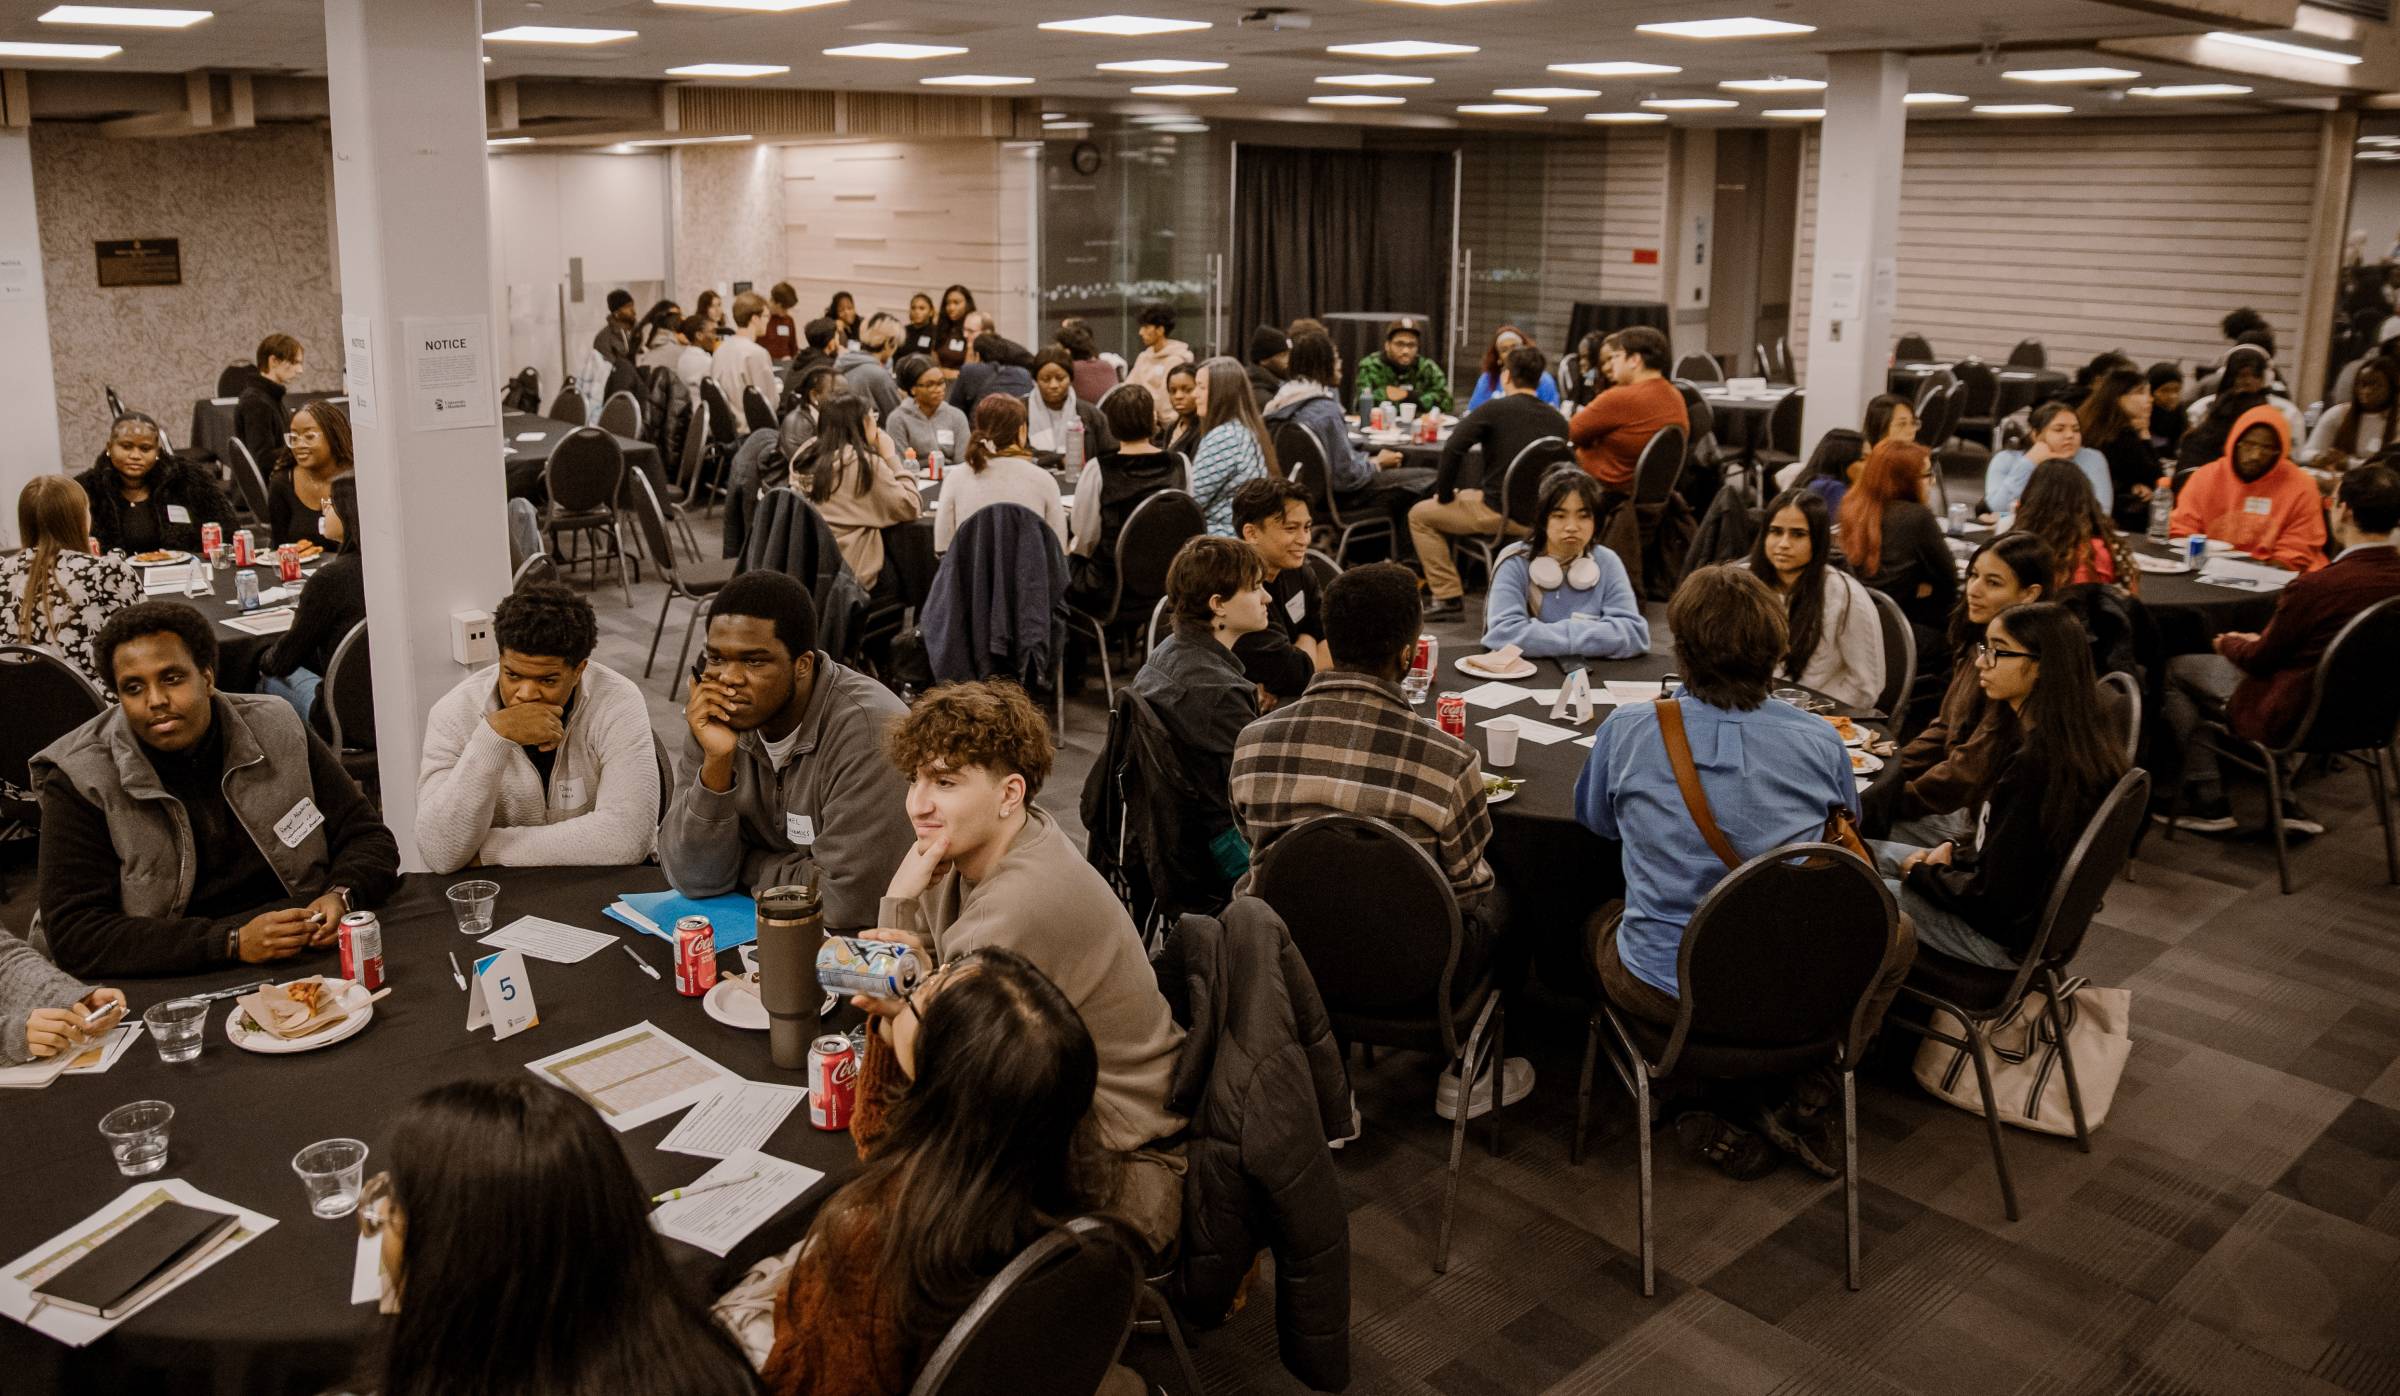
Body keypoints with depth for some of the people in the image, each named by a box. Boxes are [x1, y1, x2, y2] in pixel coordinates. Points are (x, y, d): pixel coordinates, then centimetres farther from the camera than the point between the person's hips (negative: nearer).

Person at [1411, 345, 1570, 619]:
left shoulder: (1494, 409, -8)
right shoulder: (1557, 420, 5)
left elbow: (1452, 449, -16)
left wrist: (1445, 494, -1)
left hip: (1499, 514, -6)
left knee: (1420, 514, 12)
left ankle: (1448, 597, 6)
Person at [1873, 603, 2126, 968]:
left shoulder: (2034, 765, -29)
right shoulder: (2088, 741, -2)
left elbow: (1991, 895, -24)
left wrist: (1920, 872, -8)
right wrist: (1957, 851, 2)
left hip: (2006, 937, -9)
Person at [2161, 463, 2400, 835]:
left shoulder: (2317, 587, -30)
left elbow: (2261, 659, -14)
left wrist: (2227, 643, 7)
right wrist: (2260, 640, 10)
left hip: (2292, 720, -7)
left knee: (2174, 669, 10)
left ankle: (2208, 803, 15)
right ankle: (2285, 804, 24)